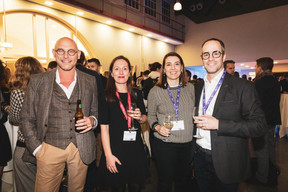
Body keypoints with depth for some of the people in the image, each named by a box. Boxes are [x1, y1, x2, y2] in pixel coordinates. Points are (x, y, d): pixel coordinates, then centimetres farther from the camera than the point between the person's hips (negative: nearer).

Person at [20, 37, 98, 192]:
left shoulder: (90, 81, 4)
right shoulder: (37, 81, 0)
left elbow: (96, 111, 13)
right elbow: (26, 118, 4)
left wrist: (92, 121, -9)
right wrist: (37, 148, -3)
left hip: (81, 149, 2)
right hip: (49, 149, -1)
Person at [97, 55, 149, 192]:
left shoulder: (137, 94, 5)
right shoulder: (106, 96, -7)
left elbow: (144, 118, 15)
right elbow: (104, 127, -10)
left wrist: (140, 117, -9)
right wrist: (108, 155, -15)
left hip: (136, 149, 4)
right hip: (115, 149, -3)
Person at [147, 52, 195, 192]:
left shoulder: (190, 88, 3)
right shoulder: (155, 91, -3)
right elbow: (151, 115, 4)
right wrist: (157, 127, -13)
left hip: (187, 143, 2)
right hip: (163, 145, -2)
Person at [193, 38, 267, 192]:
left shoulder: (243, 87, -12)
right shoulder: (198, 88, 6)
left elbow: (260, 126, -17)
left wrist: (218, 124, -24)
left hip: (226, 163, -4)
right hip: (200, 158, 5)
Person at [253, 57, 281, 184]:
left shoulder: (260, 83, -20)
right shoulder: (275, 82, 8)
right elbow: (276, 101, 15)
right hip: (273, 119, 9)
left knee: (261, 148, 2)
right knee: (270, 145, 24)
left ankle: (262, 177, 15)